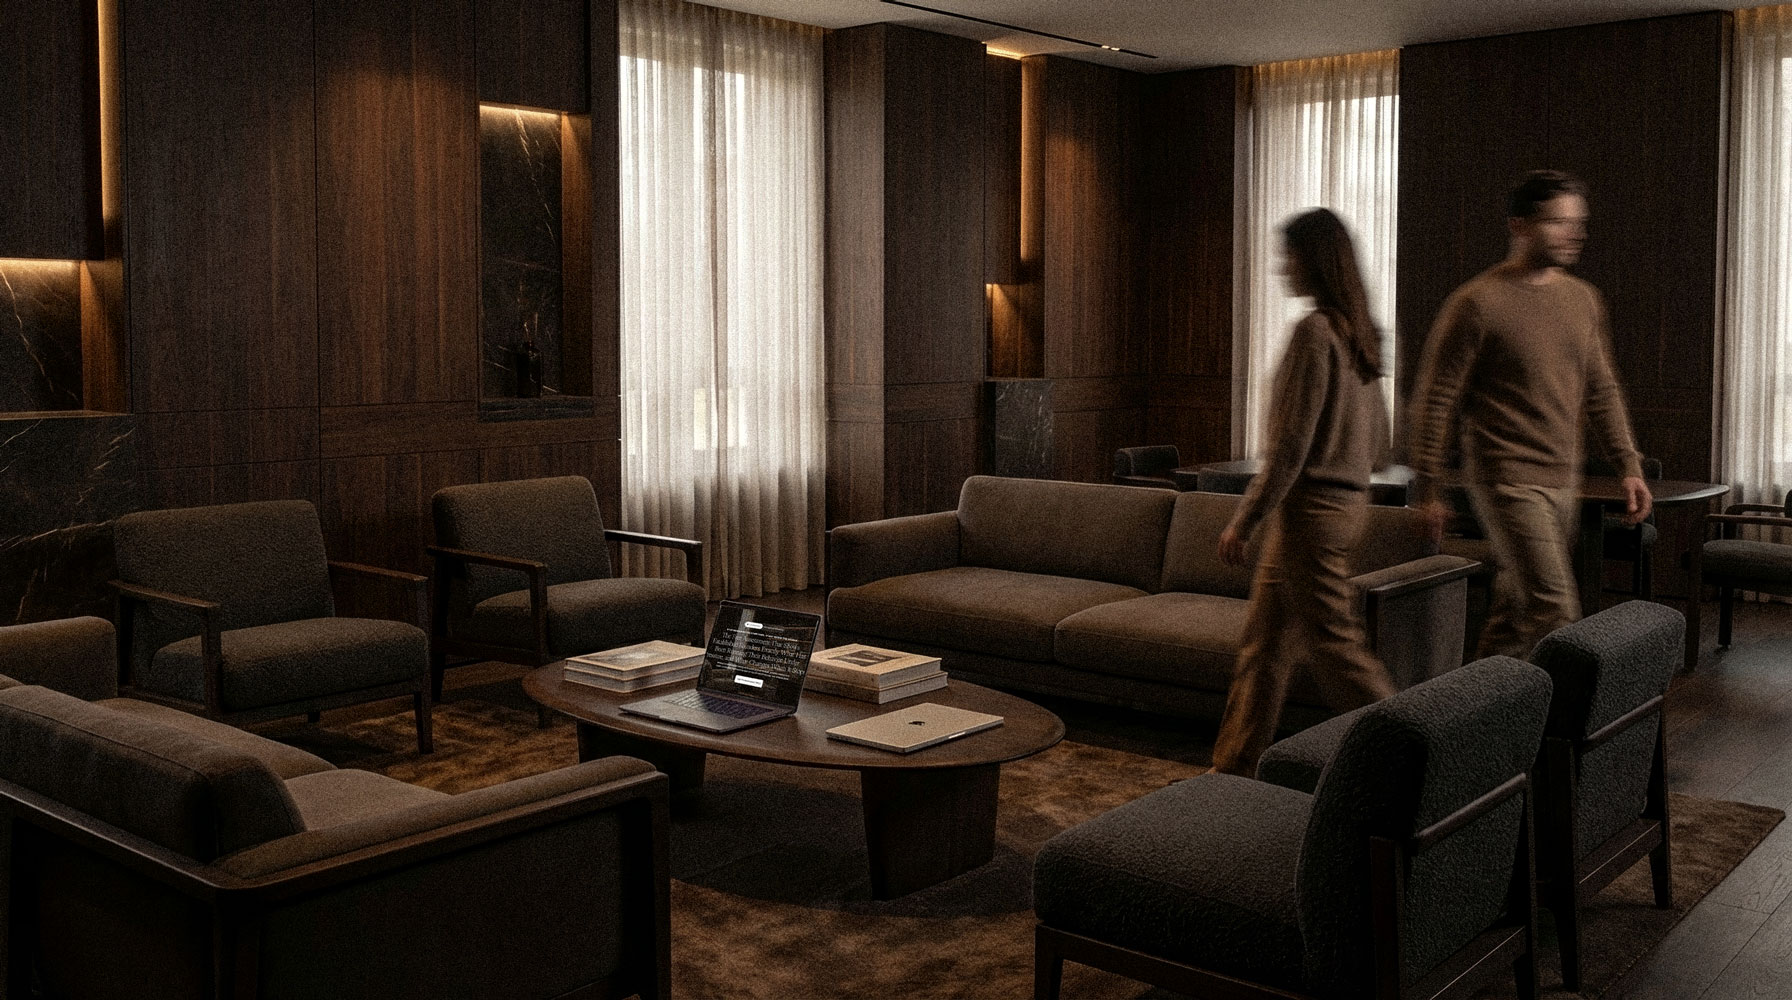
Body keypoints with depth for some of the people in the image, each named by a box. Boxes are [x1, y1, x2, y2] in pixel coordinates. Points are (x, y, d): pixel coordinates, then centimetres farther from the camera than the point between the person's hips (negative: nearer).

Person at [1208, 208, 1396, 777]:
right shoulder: (1360, 334, 11)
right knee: (1265, 638, 15)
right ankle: (1235, 766, 23)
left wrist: (1245, 521, -14)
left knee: (1334, 645, -2)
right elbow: (1378, 445, 16)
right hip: (1348, 502, 10)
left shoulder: (1314, 331, -16)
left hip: (1309, 509, -10)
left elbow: (1290, 446, -19)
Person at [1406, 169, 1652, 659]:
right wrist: (1426, 490, -9)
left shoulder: (1583, 300, 11)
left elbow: (1601, 391, 19)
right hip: (1508, 480, -7)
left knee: (1514, 612, 11)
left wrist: (1629, 466, 11)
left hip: (1563, 482, 7)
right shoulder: (1477, 303, -10)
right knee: (1555, 614, -13)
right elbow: (1435, 399, -9)